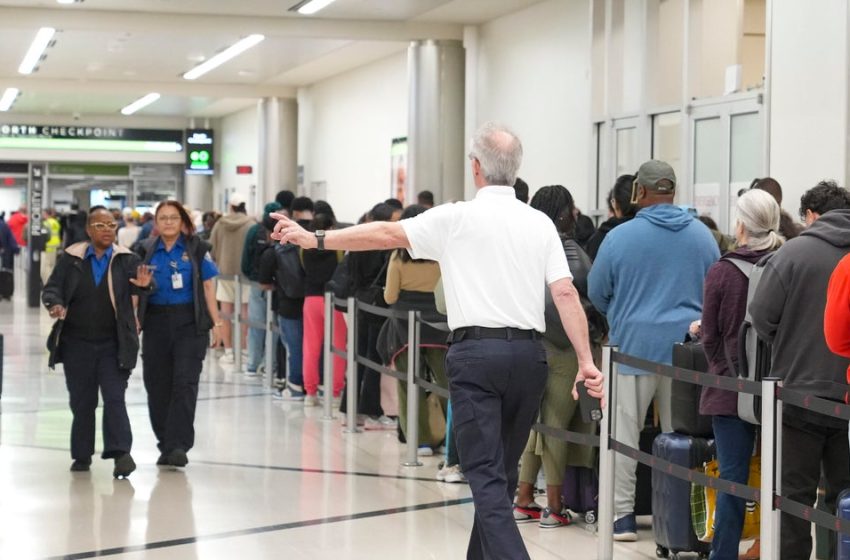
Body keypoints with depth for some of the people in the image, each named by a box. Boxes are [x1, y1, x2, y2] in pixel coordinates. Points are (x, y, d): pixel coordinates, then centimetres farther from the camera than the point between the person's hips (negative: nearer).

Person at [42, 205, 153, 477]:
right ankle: (82, 456, 19)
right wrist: (55, 304, -20)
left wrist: (143, 286, -34)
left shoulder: (126, 260, -1)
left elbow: (136, 292, -10)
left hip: (113, 345, -2)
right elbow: (51, 288, 3)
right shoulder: (71, 259, 1)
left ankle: (120, 452, -10)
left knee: (115, 398, -8)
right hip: (77, 343, 2)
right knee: (81, 401, 9)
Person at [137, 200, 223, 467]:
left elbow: (207, 286, 3)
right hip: (156, 323, 3)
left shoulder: (196, 249, 2)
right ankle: (166, 445, 17)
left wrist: (216, 322, 0)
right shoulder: (146, 251, 8)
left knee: (184, 383, -10)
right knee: (158, 386, 5)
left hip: (189, 324, -3)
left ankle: (179, 445, -11)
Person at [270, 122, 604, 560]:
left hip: (476, 352, -4)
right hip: (528, 352, 4)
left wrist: (315, 239, 7)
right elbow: (566, 293, 1)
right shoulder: (540, 224, 7)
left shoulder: (456, 219, -3)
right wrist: (586, 361, 1)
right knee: (502, 470, 16)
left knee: (486, 476, -6)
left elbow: (385, 234, -1)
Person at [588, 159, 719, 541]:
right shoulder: (702, 235, 2)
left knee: (624, 433, 6)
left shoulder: (620, 236, -6)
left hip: (634, 345, -2)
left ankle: (622, 514, 7)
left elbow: (597, 292, 4)